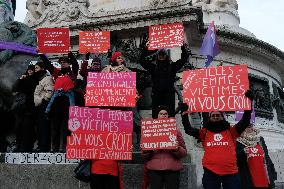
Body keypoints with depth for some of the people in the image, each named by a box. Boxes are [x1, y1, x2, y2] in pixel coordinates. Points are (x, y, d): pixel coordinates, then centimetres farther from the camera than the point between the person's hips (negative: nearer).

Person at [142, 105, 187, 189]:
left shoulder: (176, 130, 9)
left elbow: (184, 152, 6)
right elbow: (144, 154, 12)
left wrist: (177, 149, -15)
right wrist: (146, 150, -10)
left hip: (172, 169, 0)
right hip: (154, 169, 0)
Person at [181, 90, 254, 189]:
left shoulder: (231, 131, 10)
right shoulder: (205, 133, 11)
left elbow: (245, 122, 2)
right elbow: (188, 129, 4)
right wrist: (184, 112, -2)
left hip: (230, 172, 0)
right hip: (210, 173, 0)